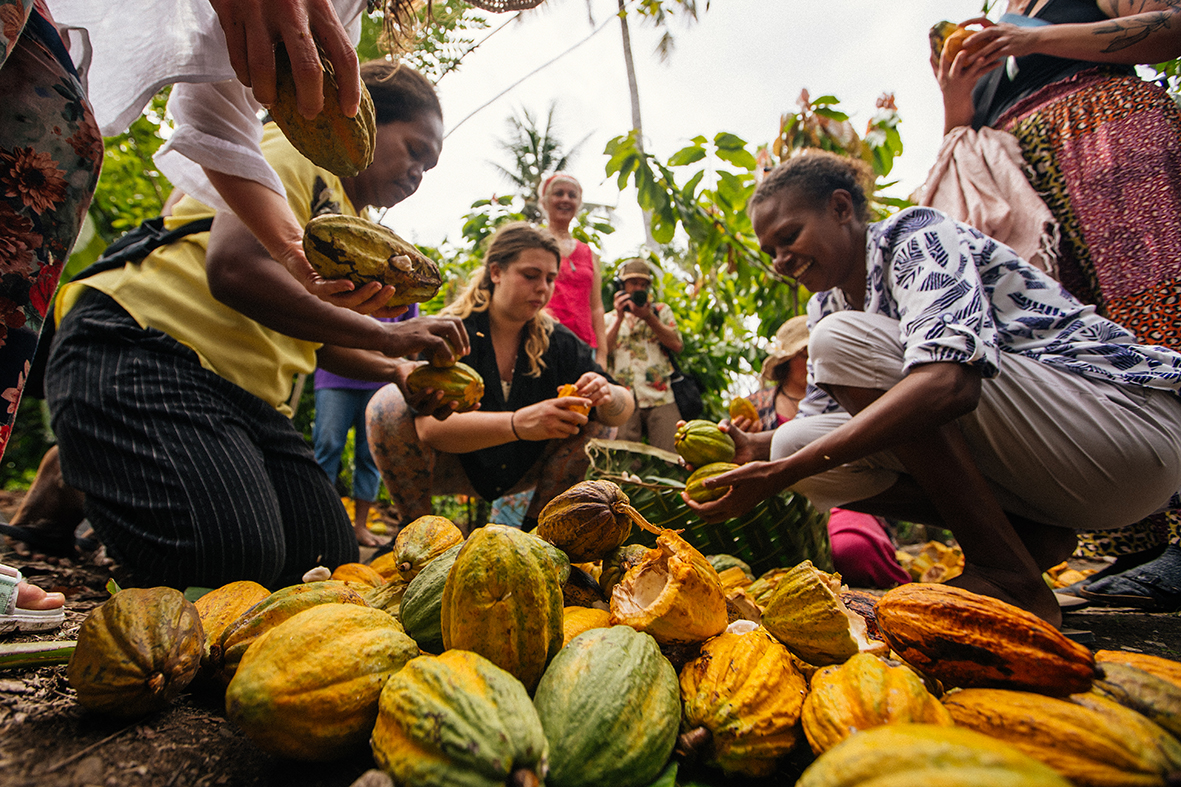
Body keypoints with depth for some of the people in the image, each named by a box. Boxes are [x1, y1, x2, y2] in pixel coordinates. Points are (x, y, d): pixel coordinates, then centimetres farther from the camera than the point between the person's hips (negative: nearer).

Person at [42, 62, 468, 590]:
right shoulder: (293, 151, -5)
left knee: (330, 557, -1)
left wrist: (398, 371, 4)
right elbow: (233, 268, -23)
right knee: (239, 558, -27)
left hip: (245, 395, 9)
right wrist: (386, 336, -20)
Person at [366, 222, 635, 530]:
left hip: (517, 471, 4)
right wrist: (517, 424, -50)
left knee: (599, 418, -9)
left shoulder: (558, 341, -7)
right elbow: (429, 427, -35)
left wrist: (607, 395, -34)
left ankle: (534, 526, 1)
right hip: (450, 468, -4)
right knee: (390, 404, -29)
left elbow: (626, 406, -9)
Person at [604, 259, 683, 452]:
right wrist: (620, 318, -2)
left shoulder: (661, 311, 20)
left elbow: (677, 345, 3)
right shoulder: (609, 318, 20)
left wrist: (648, 317, -3)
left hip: (661, 399, 0)